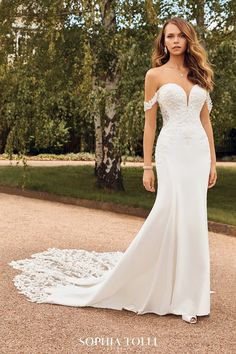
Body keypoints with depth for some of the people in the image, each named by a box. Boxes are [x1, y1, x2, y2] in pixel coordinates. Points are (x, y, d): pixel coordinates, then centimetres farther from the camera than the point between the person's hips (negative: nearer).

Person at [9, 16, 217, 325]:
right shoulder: (155, 75, 2)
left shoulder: (200, 74, 14)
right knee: (171, 213, -15)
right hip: (172, 151, -4)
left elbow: (206, 120, 14)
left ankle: (185, 292, 15)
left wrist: (212, 160, 9)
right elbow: (149, 123, 0)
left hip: (199, 152, 4)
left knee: (192, 219, 4)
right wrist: (147, 167, -3)